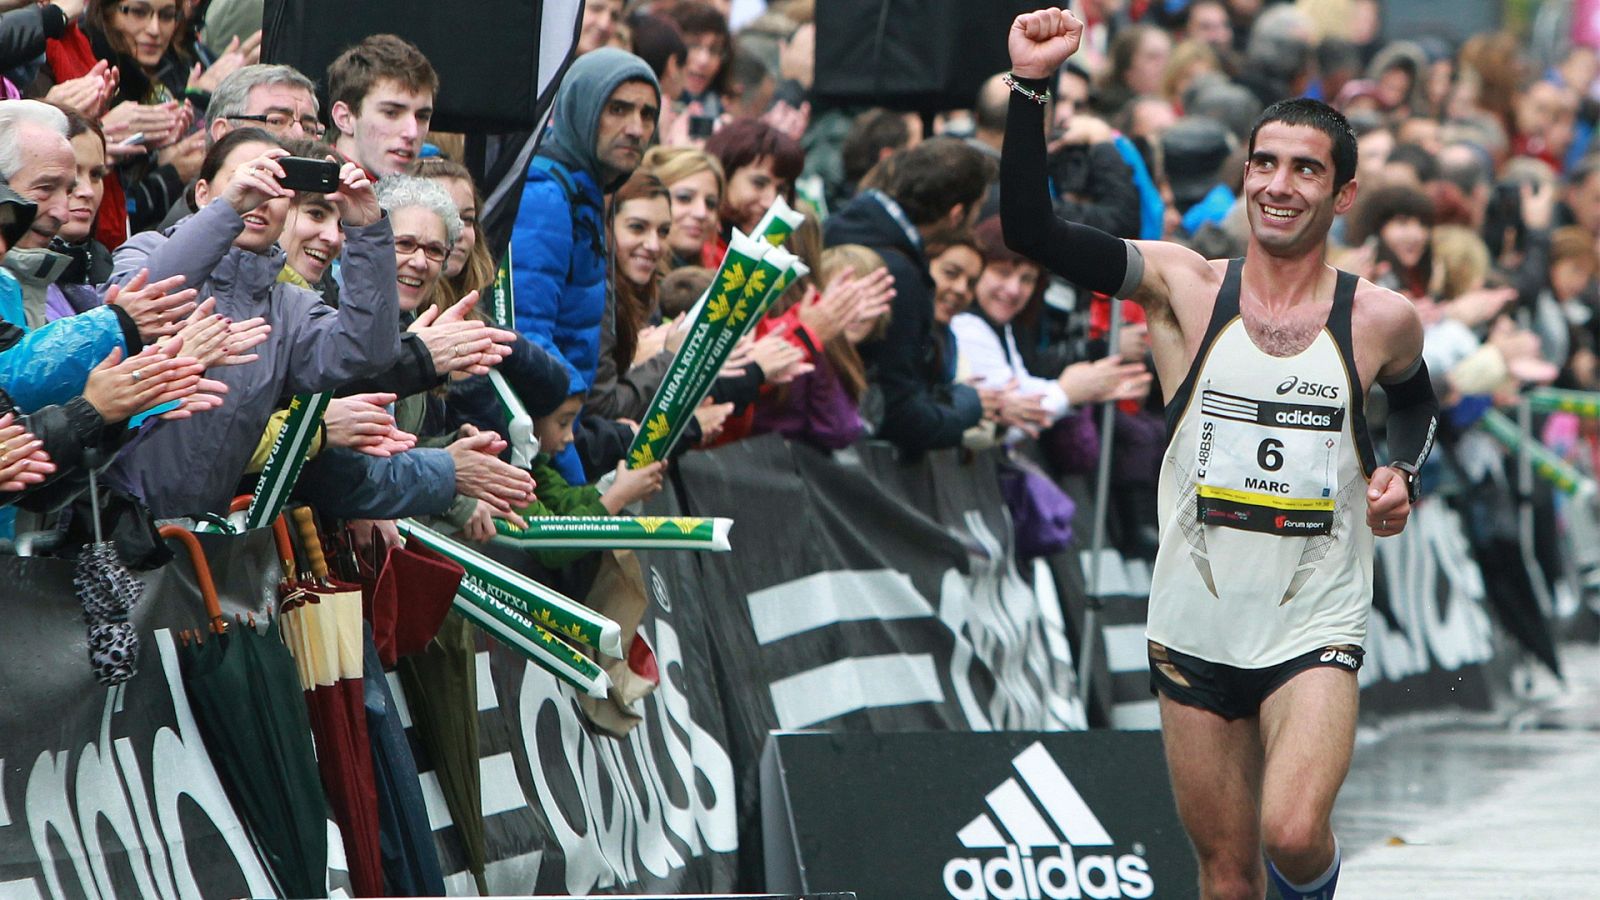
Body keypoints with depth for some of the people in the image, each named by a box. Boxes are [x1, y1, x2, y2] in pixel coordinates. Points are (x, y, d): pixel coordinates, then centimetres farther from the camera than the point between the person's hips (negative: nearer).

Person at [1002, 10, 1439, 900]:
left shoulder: (1383, 319, -1)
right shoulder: (1185, 286, -2)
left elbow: (1414, 399, 23)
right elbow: (1032, 229, -12)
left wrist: (1400, 475, 2)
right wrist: (1033, 84, -22)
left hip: (1316, 631, -1)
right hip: (1195, 628, 1)